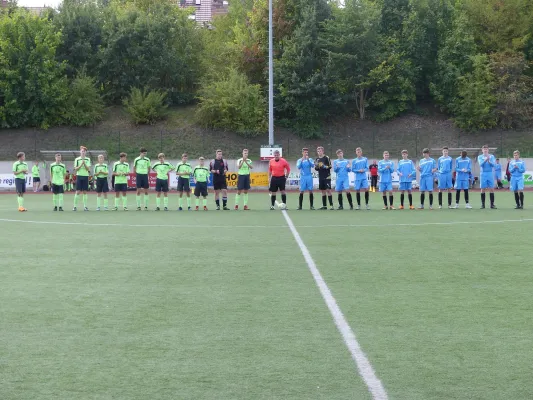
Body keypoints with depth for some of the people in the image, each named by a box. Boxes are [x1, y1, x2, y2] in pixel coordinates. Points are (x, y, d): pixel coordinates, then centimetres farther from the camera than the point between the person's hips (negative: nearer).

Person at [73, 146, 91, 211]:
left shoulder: (88, 159, 7)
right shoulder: (77, 159, 4)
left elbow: (88, 169, 0)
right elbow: (76, 169, -1)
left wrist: (84, 164, -15)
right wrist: (81, 164, -13)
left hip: (85, 176, 1)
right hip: (79, 176, -1)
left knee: (85, 192, 3)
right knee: (77, 191, -5)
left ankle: (85, 206, 6)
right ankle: (75, 206, -2)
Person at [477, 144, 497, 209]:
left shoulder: (492, 156, 6)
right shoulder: (480, 157, 5)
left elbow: (493, 164, -6)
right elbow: (481, 164, -10)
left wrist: (489, 161, -25)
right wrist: (485, 160, -27)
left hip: (490, 174, 0)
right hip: (483, 174, 0)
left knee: (491, 189, -3)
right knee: (483, 189, 1)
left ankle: (492, 204, 0)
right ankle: (483, 204, 7)